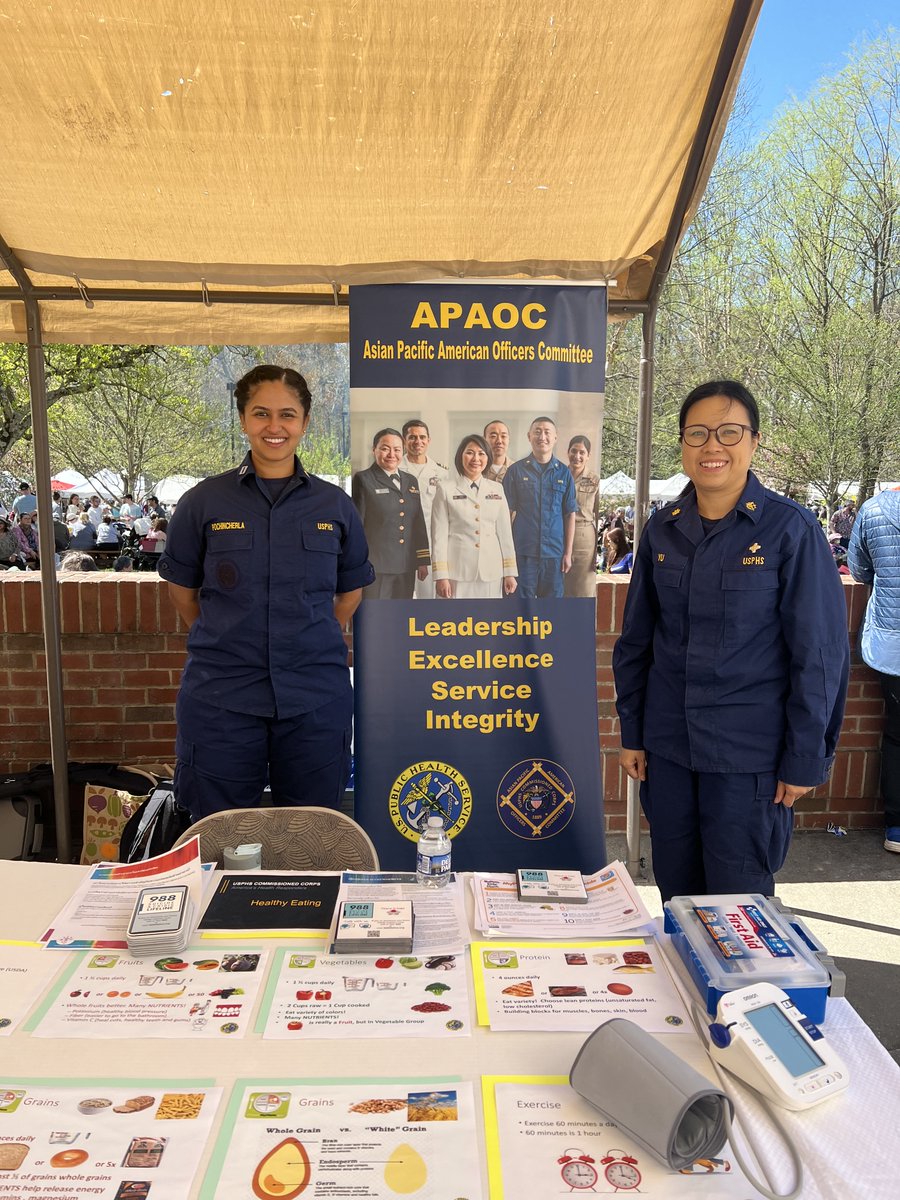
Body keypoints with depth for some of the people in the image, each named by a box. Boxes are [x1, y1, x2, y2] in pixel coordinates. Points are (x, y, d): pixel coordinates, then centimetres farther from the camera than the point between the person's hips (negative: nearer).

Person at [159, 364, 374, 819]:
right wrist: (226, 644, 5)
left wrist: (307, 643, 8)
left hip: (316, 698, 1)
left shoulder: (335, 505, 3)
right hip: (220, 697, -1)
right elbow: (182, 590, 9)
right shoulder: (204, 502, -1)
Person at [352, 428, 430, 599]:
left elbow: (419, 524, 17)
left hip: (406, 566, 6)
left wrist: (423, 560, 13)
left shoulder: (410, 481, 16)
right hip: (375, 566, -5)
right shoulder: (363, 479, -1)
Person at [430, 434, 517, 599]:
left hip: (491, 572, 3)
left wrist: (510, 572, 6)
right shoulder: (446, 488, 1)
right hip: (457, 572, -3)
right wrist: (441, 575, -8)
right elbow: (439, 533, -2)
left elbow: (505, 531, 10)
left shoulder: (496, 489, 11)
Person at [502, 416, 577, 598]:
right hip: (523, 550, -1)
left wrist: (568, 553, 2)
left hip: (554, 552, 2)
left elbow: (570, 515, 7)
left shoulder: (564, 473, 7)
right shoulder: (516, 470, 3)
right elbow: (508, 513, 3)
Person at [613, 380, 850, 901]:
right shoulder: (663, 530, 3)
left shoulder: (791, 529, -9)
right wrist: (632, 733, 8)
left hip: (749, 755, -4)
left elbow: (821, 653, -9)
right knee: (676, 891, 17)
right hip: (667, 747, 4)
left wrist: (805, 759, -9)